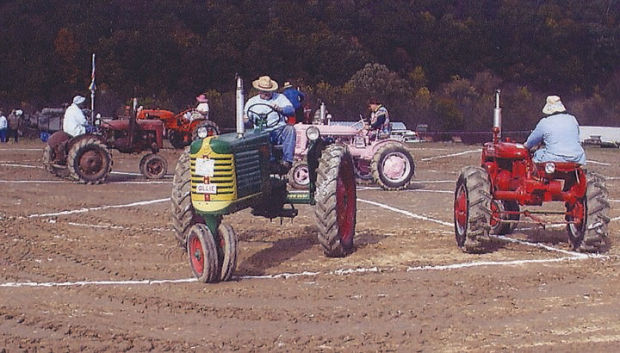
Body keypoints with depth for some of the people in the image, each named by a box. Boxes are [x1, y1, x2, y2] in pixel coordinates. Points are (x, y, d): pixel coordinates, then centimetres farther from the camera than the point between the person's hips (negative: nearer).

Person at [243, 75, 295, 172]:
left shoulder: (280, 98, 16)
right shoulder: (252, 102, 19)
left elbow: (291, 110, -1)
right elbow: (246, 120, 14)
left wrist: (280, 109, -22)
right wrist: (246, 121, -12)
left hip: (279, 132, 0)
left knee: (290, 128, -33)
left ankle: (287, 160, -36)